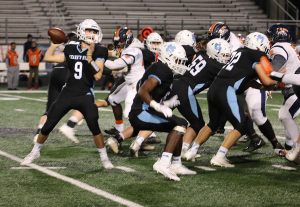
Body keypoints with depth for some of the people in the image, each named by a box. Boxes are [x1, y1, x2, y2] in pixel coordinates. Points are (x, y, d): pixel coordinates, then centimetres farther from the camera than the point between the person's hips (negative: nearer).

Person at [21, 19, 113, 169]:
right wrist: (55, 43, 5)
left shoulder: (98, 51, -6)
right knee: (48, 125, 6)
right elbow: (48, 58, 10)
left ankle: (104, 158, -1)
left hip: (85, 96, -3)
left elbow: (98, 76, -17)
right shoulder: (71, 49, 5)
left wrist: (90, 57, -26)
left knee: (94, 127, -19)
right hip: (67, 93, 3)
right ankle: (35, 152, 27)